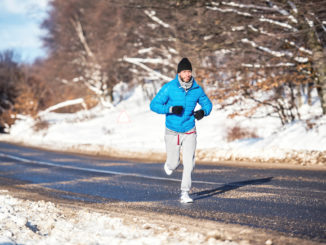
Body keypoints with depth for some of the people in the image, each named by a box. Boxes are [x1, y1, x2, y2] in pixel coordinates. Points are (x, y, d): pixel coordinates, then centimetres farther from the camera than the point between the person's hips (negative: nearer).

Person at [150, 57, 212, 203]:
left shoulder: (197, 89, -4)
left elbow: (207, 104, 11)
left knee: (189, 163, -10)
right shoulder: (169, 88, -11)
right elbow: (154, 105, -11)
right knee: (174, 163, 8)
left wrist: (203, 112, -13)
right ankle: (169, 164, 45)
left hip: (189, 132, 1)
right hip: (172, 132, -1)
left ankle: (185, 193, 0)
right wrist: (171, 109, -26)